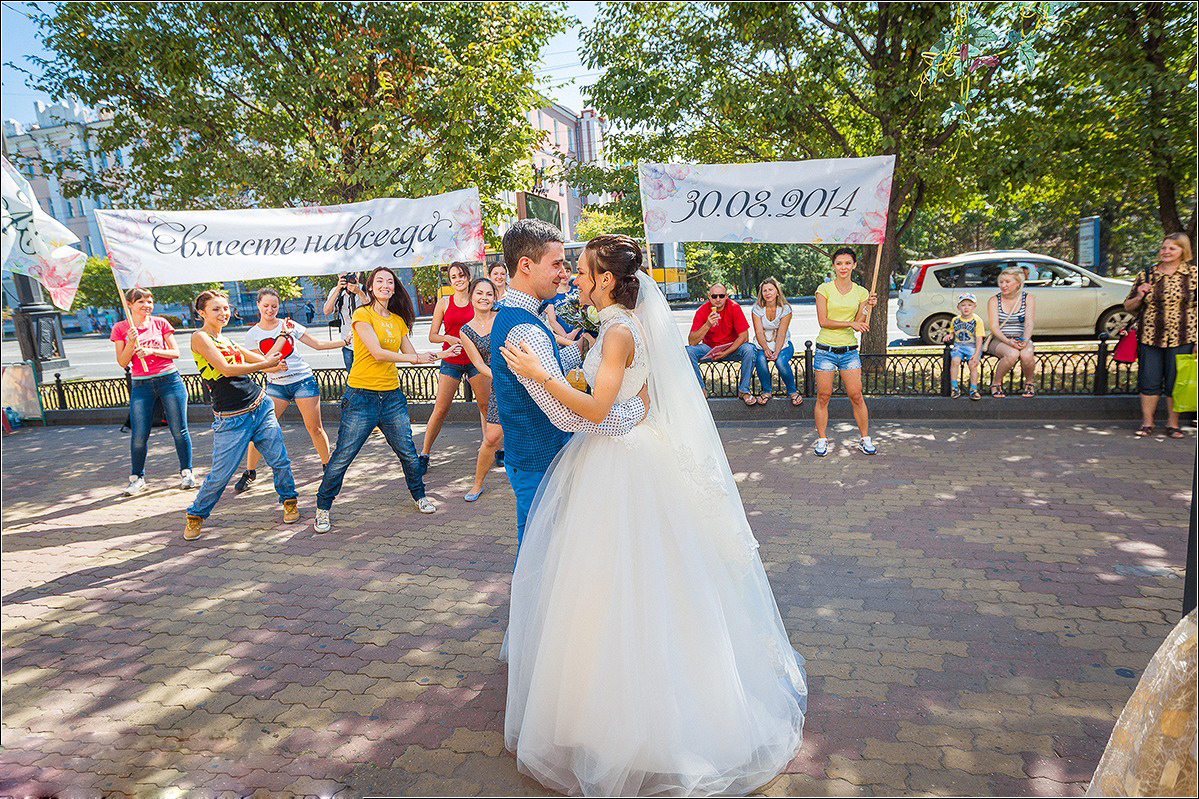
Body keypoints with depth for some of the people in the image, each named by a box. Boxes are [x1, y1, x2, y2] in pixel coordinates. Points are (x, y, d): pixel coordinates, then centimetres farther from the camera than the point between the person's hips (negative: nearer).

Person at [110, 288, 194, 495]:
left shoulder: (160, 322, 5)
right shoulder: (120, 328, 5)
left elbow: (176, 353, 3)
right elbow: (123, 363, 1)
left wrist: (152, 351, -12)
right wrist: (131, 342, -13)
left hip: (169, 380, 0)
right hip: (141, 385, 0)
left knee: (179, 430, 1)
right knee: (138, 436, -1)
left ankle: (186, 472, 15)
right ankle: (137, 478, 17)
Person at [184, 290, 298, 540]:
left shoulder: (227, 341, 15)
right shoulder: (200, 337, -7)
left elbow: (262, 359, 18)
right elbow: (226, 369, -17)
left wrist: (284, 335, 18)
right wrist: (266, 365, -12)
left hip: (260, 407, 6)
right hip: (231, 419, -6)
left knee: (280, 460, 4)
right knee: (220, 475, -2)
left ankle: (289, 500, 26)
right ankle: (196, 515, 21)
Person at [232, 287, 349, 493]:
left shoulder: (289, 325, 2)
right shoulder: (253, 335, 2)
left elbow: (318, 344, 5)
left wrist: (346, 341, -2)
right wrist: (275, 366, -22)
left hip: (303, 381, 0)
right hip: (275, 385, 1)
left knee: (315, 428, -2)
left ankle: (328, 466, 17)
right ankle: (249, 472, 11)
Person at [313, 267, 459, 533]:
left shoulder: (398, 321, 12)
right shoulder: (362, 315, -5)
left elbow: (412, 355, 16)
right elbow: (377, 353, -15)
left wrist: (442, 354, 9)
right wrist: (414, 358, -13)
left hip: (392, 396, 5)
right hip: (362, 397, -5)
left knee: (408, 453, 8)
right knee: (342, 457, 0)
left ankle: (419, 496, 30)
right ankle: (323, 508, 16)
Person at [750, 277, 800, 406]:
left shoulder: (785, 309, -7)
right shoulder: (757, 309, -4)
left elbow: (781, 334, -14)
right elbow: (759, 332, -12)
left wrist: (776, 352, -30)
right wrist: (766, 349, -29)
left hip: (783, 345, -1)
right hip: (762, 344, 1)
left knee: (781, 360, -32)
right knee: (761, 359, -33)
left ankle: (792, 391, -8)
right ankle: (766, 391, -11)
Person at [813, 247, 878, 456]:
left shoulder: (861, 292, 8)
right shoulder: (824, 289, -1)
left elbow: (859, 324, 4)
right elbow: (823, 321, -8)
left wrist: (868, 306, -10)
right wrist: (850, 323, -14)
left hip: (849, 351, 2)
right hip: (825, 350, -2)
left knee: (856, 396, 1)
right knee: (823, 397, 2)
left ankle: (865, 439, 15)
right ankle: (822, 440, 14)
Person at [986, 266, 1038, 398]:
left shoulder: (1028, 299, 3)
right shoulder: (994, 301, 0)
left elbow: (1029, 324, -8)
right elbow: (994, 327, -10)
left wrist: (1025, 340, -29)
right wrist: (1008, 341, -29)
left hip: (1022, 339, 1)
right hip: (999, 340, -1)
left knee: (1027, 355, -34)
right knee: (1012, 354, -36)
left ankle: (1030, 383, -2)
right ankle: (996, 382, -10)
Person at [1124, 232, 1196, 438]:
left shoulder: (1192, 273, 2)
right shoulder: (1146, 275, 6)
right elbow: (1128, 307, 13)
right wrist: (1139, 297, -9)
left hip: (1181, 339, -1)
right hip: (1149, 338, 1)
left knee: (1175, 383, 4)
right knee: (1149, 382, 4)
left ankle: (1173, 423, 18)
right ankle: (1147, 423, 14)